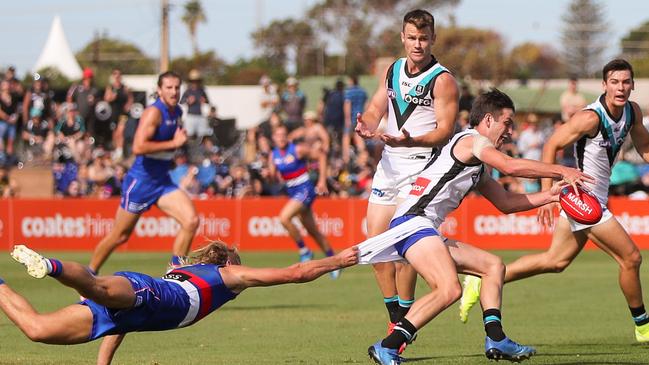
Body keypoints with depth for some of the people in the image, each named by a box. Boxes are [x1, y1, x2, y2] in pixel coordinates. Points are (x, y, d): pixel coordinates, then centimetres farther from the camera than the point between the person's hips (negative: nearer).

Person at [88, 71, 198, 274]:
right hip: (141, 181, -7)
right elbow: (138, 147, -31)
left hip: (163, 181, 7)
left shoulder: (177, 112, 8)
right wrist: (173, 143, -26)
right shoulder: (154, 113, -18)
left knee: (191, 221, -13)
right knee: (119, 236, 5)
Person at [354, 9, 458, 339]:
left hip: (421, 166, -7)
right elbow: (376, 108, 12)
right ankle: (396, 318, 15)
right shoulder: (393, 71, 12)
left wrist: (410, 141, -31)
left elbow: (445, 130, -14)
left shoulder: (442, 80, -8)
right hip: (389, 163, 7)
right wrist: (367, 125, -12)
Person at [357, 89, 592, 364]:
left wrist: (550, 195, 21)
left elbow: (505, 202, 30)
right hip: (413, 222, -11)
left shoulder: (478, 169, 28)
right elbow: (510, 166, -18)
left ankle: (495, 339, 2)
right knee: (450, 289, -28)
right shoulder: (471, 140, -3)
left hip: (425, 230, 11)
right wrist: (561, 171, -12)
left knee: (493, 266, 15)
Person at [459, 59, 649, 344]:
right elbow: (551, 146, -17)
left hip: (593, 200, 9)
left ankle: (482, 283, 20)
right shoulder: (591, 118, -22)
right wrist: (547, 194, -21)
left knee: (555, 261, 17)